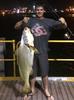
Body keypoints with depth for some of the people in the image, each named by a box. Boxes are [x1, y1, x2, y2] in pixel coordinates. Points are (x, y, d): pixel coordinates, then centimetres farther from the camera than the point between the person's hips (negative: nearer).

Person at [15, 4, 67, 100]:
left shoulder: (49, 21, 0)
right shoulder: (30, 21, 1)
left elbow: (64, 26, 0)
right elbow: (16, 27, 2)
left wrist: (63, 22, -24)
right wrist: (23, 21, -19)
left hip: (43, 51, 0)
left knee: (44, 72, 8)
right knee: (32, 71, 14)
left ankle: (46, 90, 27)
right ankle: (32, 88, 33)